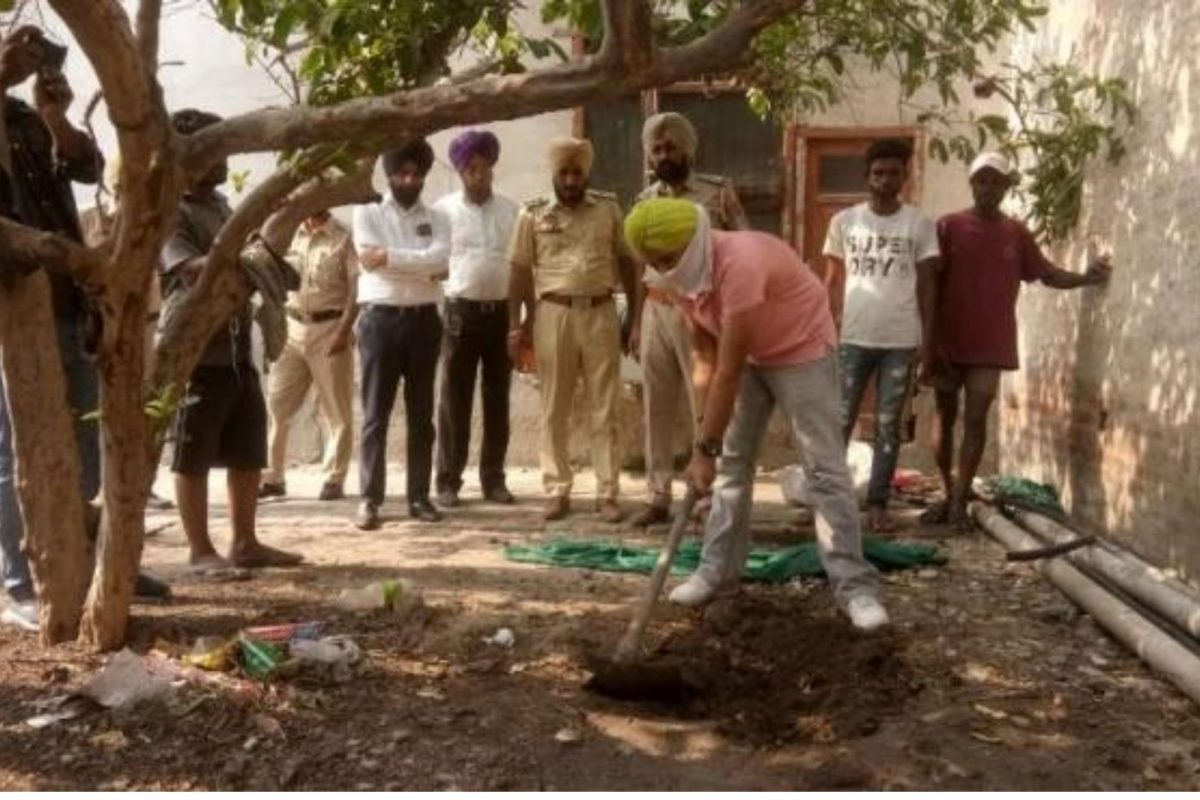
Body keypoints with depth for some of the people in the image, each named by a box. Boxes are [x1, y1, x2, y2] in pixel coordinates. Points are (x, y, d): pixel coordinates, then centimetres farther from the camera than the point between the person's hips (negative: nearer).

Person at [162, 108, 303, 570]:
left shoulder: (222, 206, 17)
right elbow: (195, 270, -23)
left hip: (237, 348, 8)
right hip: (197, 352, -8)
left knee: (248, 452, 11)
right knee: (193, 457, 2)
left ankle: (245, 543, 21)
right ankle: (200, 550, 11)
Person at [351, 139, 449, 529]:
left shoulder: (437, 218, 10)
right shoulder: (368, 212, 4)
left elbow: (439, 261, -9)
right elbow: (368, 259, -12)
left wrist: (389, 256, -12)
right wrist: (422, 267, -10)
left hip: (423, 320, 2)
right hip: (380, 319, -2)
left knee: (421, 413, 7)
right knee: (374, 414, 0)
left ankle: (419, 496, 13)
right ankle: (370, 499, 4)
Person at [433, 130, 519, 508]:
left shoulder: (511, 210, 8)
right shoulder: (444, 209, 2)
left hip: (502, 312, 2)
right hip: (461, 311, -2)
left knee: (497, 399, 7)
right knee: (455, 399, 1)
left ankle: (494, 479, 15)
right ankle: (448, 481, 7)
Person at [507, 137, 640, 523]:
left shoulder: (608, 208, 7)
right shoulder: (533, 214, 4)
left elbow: (626, 262, 11)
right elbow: (520, 272, 4)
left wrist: (636, 316, 8)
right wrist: (515, 325, -1)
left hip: (600, 313, 1)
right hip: (553, 314, 0)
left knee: (604, 409, 3)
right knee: (554, 410, 5)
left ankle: (607, 493, 8)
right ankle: (557, 491, 12)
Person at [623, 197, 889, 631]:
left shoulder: (740, 264, -37)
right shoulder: (685, 274, -11)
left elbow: (729, 370, -35)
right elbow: (705, 355, -3)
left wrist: (705, 448, -31)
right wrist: (708, 430, -11)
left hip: (803, 353, -7)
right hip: (749, 357, 8)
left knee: (825, 469, -11)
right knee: (733, 463, 8)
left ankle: (855, 587, -8)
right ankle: (718, 570, 17)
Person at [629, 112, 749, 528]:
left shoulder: (718, 192, -2)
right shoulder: (645, 200, 11)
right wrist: (636, 321, 12)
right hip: (656, 311, 5)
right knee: (657, 407, 6)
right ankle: (658, 496, 14)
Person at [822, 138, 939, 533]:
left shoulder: (920, 224, 2)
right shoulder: (844, 221, 4)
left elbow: (926, 286, 4)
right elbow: (833, 282, 7)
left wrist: (928, 342, 0)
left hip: (901, 341, 0)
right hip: (853, 338, 0)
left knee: (888, 426, 5)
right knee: (839, 422, 2)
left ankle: (878, 504, 11)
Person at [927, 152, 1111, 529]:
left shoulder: (1016, 233, 5)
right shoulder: (948, 226, -3)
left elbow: (1048, 274, 10)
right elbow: (931, 287, -3)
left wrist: (1085, 278, -9)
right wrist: (932, 341, -6)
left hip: (990, 345, 1)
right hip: (947, 342, 0)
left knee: (976, 418, -4)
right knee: (946, 417, 7)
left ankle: (960, 502, 0)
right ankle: (948, 495, 20)